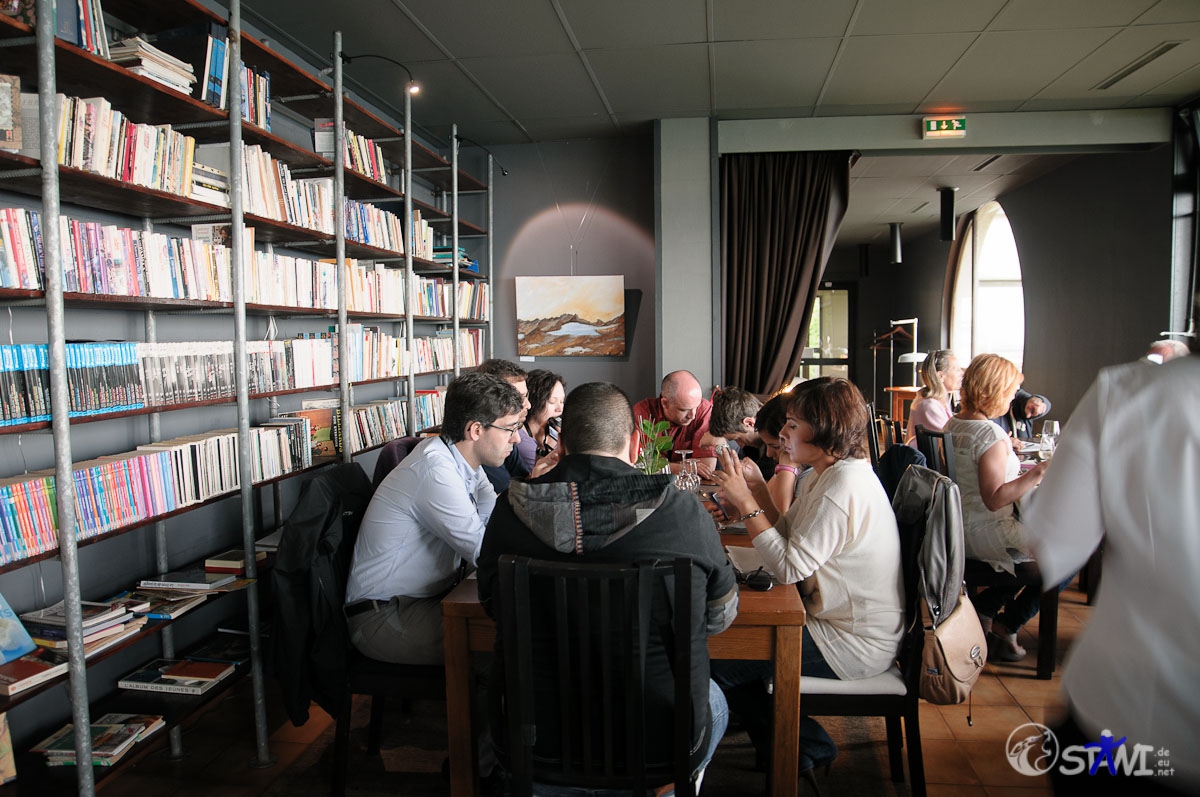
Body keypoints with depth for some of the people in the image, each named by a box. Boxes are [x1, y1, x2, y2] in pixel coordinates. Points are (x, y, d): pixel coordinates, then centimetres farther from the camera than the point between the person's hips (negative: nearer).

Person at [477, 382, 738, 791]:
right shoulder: (686, 512, -17)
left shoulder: (510, 511, -13)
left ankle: (553, 783, 47)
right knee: (713, 699, 32)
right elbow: (721, 615, 0)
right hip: (660, 742, -1)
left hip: (534, 741, 2)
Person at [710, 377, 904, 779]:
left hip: (853, 646, -10)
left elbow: (789, 567, -28)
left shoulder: (845, 485, -26)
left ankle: (802, 747, 17)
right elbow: (793, 539, 6)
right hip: (841, 622, 10)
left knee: (717, 662, -8)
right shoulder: (831, 472, 6)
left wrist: (745, 503, -23)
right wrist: (757, 489, -3)